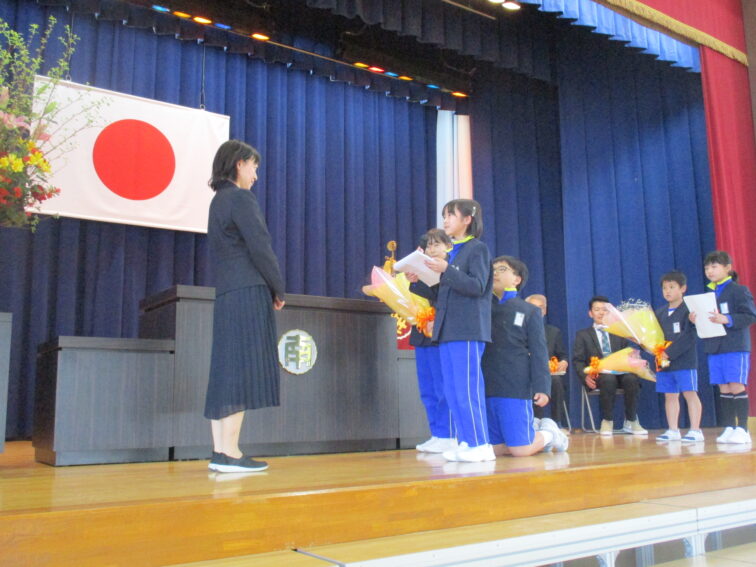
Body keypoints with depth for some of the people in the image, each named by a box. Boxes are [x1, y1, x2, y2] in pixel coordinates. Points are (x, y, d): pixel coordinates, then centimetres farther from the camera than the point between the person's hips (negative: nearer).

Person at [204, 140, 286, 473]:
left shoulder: (218, 201, 21)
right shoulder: (241, 198, -6)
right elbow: (260, 248, -12)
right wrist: (278, 289, -2)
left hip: (225, 294, 9)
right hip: (249, 293, -9)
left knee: (225, 371, 6)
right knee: (243, 369, -9)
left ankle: (219, 452, 6)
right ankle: (230, 453, -9)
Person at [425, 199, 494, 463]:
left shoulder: (478, 248, -2)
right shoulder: (452, 252, 19)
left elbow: (477, 286, -13)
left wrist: (446, 270, -19)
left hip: (467, 330, -8)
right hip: (448, 330, 8)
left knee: (468, 389, -8)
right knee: (453, 391, 6)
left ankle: (481, 444, -2)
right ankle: (466, 442, 12)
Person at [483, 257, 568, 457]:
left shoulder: (529, 311, 8)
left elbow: (538, 352, 3)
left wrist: (542, 388, -9)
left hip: (515, 388, -3)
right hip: (485, 388, 3)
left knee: (520, 450, -6)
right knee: (493, 448, 3)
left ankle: (547, 434, 25)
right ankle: (533, 433, 29)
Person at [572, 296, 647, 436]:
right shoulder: (583, 335, 17)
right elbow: (577, 361, 6)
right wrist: (585, 376, -15)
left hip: (619, 372, 2)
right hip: (597, 374, -2)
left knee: (632, 379, -32)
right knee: (609, 379, -37)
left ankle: (631, 422, -15)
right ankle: (607, 421, -20)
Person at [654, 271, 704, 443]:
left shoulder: (688, 310, -6)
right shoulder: (660, 312, 13)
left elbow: (688, 336, -15)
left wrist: (670, 352, -20)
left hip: (685, 360, -6)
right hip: (663, 362, 6)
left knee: (690, 393, -3)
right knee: (670, 395, 9)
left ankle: (695, 431, 2)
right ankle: (672, 431, 15)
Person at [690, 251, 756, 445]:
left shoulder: (738, 290, -5)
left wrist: (727, 319, -23)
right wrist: (695, 321, -3)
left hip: (735, 347, -6)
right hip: (714, 348, 6)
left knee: (736, 387, -6)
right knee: (724, 389, 8)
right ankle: (729, 428, 14)